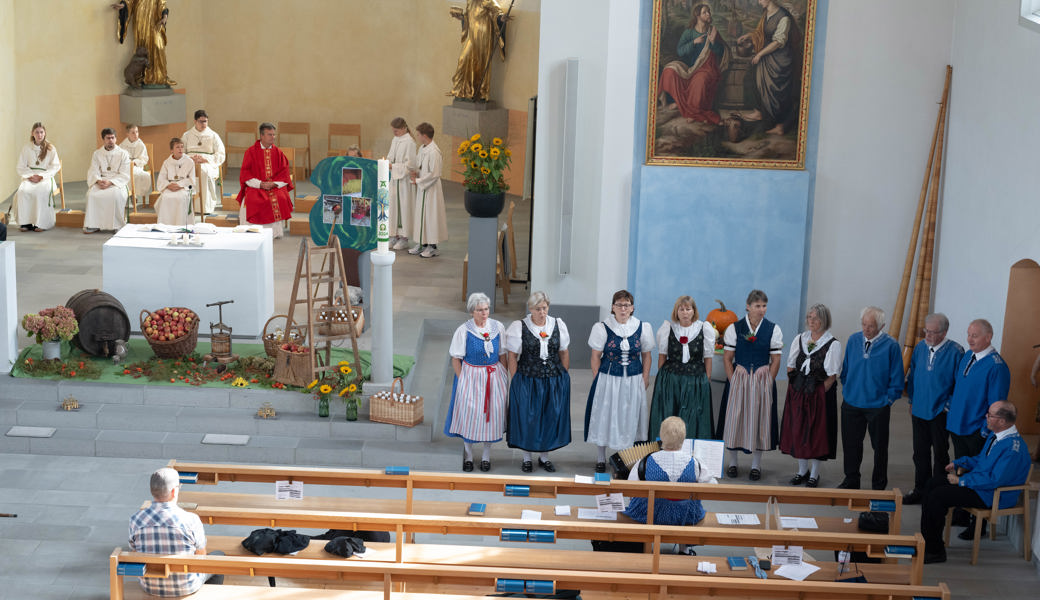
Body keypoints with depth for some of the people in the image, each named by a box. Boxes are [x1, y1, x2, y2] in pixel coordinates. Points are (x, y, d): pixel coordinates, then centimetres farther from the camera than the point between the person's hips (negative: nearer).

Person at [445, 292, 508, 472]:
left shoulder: (498, 327, 0)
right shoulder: (464, 330, -8)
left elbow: (502, 355, 7)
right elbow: (456, 359, -4)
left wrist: (504, 377, 3)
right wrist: (462, 380, -9)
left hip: (494, 376, 3)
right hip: (471, 375, -2)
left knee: (492, 412, 7)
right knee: (469, 413, 2)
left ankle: (486, 456, 22)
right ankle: (468, 456, 19)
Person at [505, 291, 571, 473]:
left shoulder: (558, 325, 2)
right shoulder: (519, 327, -7)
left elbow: (564, 352, 9)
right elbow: (512, 356, -4)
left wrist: (564, 377, 6)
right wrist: (515, 382, -7)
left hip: (554, 380, 3)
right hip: (527, 381, -2)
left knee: (551, 418, 9)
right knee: (527, 418, 5)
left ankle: (545, 456, 26)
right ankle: (527, 458, 22)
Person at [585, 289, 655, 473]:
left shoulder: (642, 328, 0)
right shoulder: (602, 328, -6)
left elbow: (646, 355, 7)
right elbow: (596, 356, -1)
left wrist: (645, 379, 2)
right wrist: (599, 380, -4)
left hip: (633, 381, 2)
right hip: (608, 380, -1)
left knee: (630, 417, 9)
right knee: (605, 416, 6)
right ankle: (601, 458, 21)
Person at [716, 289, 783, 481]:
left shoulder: (773, 329, 1)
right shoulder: (734, 328, 0)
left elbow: (775, 360, 1)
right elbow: (727, 358, 1)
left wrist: (767, 383, -6)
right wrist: (733, 382, -7)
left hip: (762, 380, 0)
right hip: (737, 379, 0)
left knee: (759, 420, 4)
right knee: (735, 419, 3)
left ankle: (756, 465, 14)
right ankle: (732, 463, 16)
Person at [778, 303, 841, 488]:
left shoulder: (833, 344, -8)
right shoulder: (800, 339, 8)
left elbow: (832, 375, -10)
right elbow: (790, 366, 11)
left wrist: (819, 393, -14)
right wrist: (794, 387, 2)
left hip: (820, 394, -5)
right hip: (798, 393, 5)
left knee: (817, 431, 2)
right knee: (798, 429, 9)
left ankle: (814, 474, 13)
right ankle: (802, 470, 24)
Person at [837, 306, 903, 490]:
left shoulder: (890, 346, -10)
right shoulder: (853, 340, 2)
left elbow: (896, 378, -4)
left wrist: (888, 399, -7)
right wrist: (847, 390, 8)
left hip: (878, 406, -3)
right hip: (851, 404, 4)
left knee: (879, 447, 8)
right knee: (851, 444, 12)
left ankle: (879, 485, 21)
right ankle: (851, 480, 26)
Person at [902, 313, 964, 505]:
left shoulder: (955, 352, -13)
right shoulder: (920, 347, 3)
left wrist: (949, 406, -9)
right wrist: (911, 402, 14)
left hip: (940, 413, -5)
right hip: (919, 410, 5)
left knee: (940, 454, 7)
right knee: (920, 453, 13)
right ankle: (920, 490, 24)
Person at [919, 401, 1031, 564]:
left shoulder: (1013, 448, -26)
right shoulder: (994, 435, 6)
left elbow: (995, 481, -28)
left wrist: (961, 481, -21)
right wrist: (959, 463, 6)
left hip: (995, 495, -10)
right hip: (978, 480, 10)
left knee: (937, 496, -18)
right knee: (933, 484, 5)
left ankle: (934, 551, -7)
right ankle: (927, 541, 6)